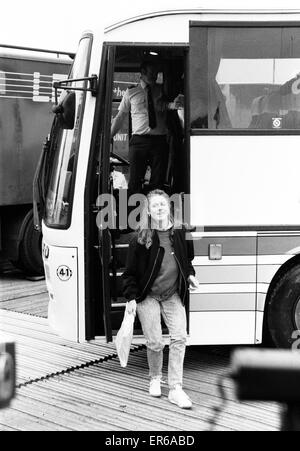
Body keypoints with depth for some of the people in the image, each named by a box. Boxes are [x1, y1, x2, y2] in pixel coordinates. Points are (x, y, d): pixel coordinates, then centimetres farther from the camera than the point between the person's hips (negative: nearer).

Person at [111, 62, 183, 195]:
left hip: (159, 140, 1)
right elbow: (120, 117, 14)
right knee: (135, 181, -6)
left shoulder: (162, 91, 13)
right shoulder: (131, 92, 11)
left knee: (158, 182, 0)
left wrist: (173, 105, -28)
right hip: (139, 141, -1)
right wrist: (109, 136, 7)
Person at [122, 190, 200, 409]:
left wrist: (190, 275, 3)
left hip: (173, 296, 3)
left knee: (179, 337, -11)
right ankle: (155, 379, 26)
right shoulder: (141, 239, -8)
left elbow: (187, 259, 20)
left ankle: (176, 389, -4)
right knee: (155, 342, -4)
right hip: (148, 296, -2)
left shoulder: (180, 234, 1)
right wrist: (132, 297, -10)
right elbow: (130, 272, -4)